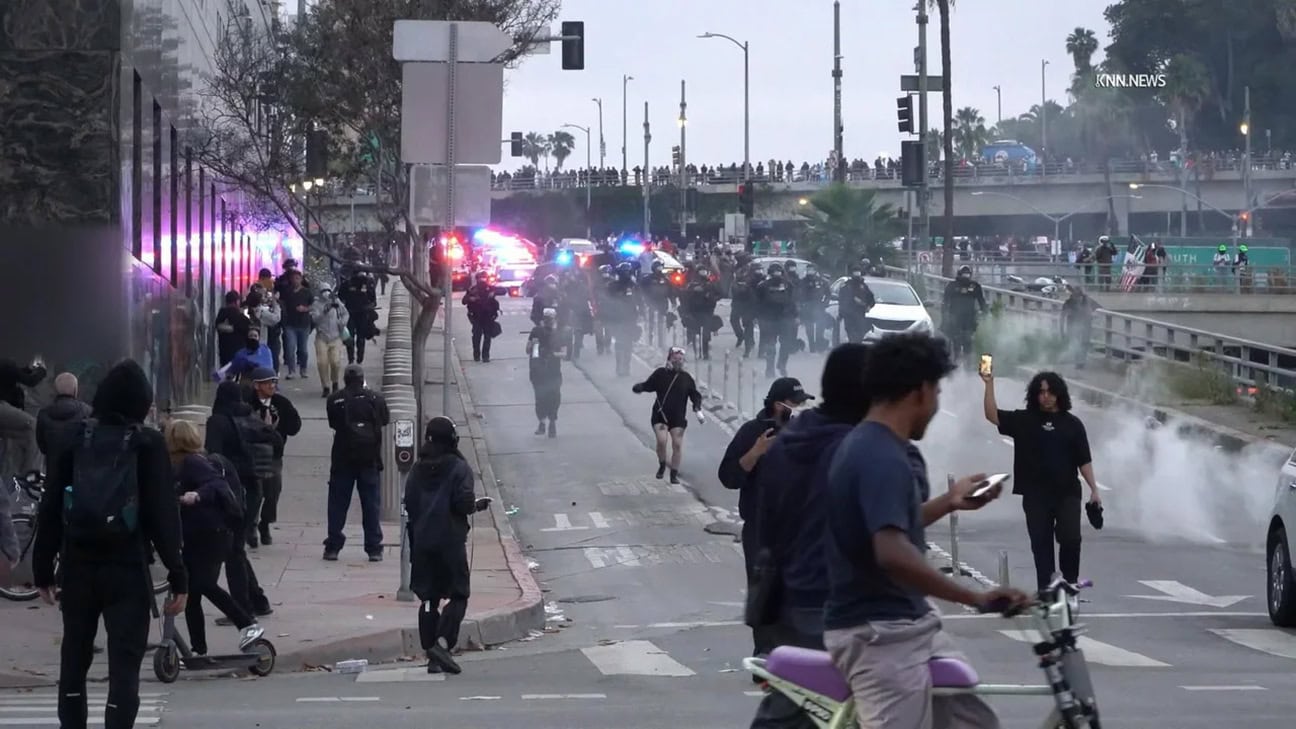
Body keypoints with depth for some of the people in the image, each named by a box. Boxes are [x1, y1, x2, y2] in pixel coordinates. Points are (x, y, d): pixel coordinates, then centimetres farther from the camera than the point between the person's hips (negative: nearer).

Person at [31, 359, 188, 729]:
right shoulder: (147, 444, -3)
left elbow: (50, 509, 3)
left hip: (77, 566, 3)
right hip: (127, 567, -3)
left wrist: (43, 568, 9)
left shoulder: (73, 441, 3)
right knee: (124, 663, -3)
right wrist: (178, 576, -4)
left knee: (74, 657, 17)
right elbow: (164, 514, -7)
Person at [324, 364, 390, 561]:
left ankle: (333, 547, 5)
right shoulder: (374, 398, -2)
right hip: (369, 458, 0)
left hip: (342, 458, 0)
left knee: (338, 503, 7)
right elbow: (386, 419, 12)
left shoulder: (334, 400, -3)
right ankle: (374, 549, 4)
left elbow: (332, 423, 8)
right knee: (371, 504, 5)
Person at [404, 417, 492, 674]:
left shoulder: (417, 470, 8)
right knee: (458, 596, 3)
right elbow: (463, 502, -16)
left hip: (422, 541, 5)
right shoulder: (458, 467, -7)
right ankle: (443, 642, -17)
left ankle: (431, 655, 6)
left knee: (428, 598, 8)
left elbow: (409, 505, 9)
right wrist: (478, 505, 6)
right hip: (450, 540, -5)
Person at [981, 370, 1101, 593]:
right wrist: (989, 384, -10)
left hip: (1067, 493, -1)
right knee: (1041, 543, 3)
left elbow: (1084, 461, 6)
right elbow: (992, 415, -3)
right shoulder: (1024, 421, 6)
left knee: (1070, 539, -10)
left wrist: (1094, 489, 0)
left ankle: (1070, 584, 6)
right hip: (1036, 495, 1)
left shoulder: (1072, 424, 6)